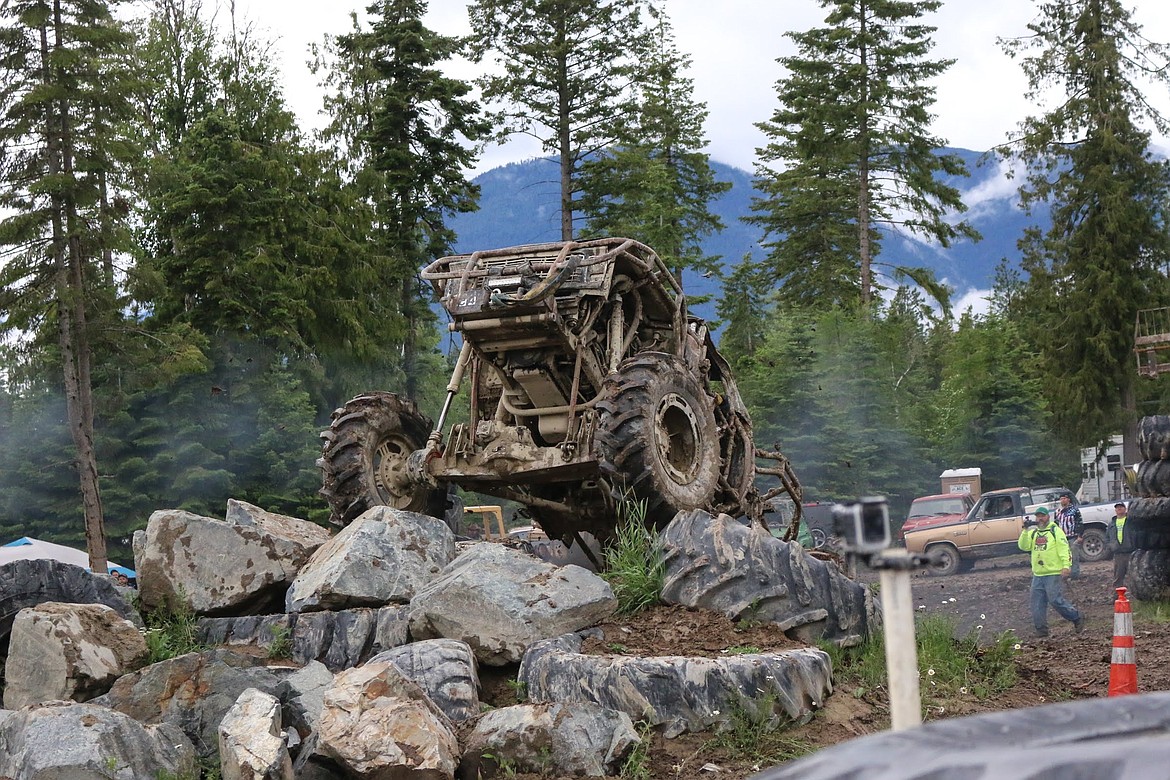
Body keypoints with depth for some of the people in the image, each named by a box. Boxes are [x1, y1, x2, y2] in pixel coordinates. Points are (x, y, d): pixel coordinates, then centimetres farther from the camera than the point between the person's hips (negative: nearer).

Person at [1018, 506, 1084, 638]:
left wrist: (1066, 565, -19)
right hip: (1037, 574, 6)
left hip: (1053, 573, -6)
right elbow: (1024, 546, 3)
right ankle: (1041, 629, 9)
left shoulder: (1055, 531, -1)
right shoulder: (1033, 533, 16)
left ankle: (1077, 618, 5)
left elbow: (1064, 549, -8)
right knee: (1037, 603, 3)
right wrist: (1025, 531, -10)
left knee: (1055, 600, -11)